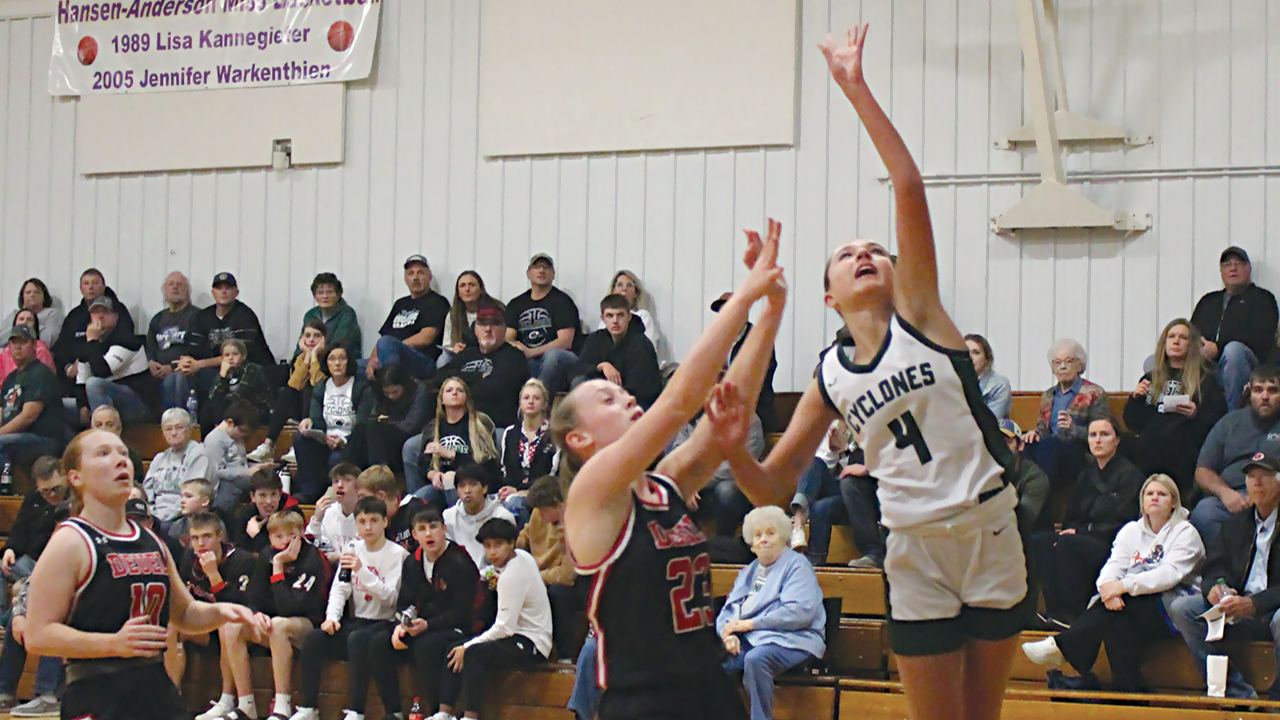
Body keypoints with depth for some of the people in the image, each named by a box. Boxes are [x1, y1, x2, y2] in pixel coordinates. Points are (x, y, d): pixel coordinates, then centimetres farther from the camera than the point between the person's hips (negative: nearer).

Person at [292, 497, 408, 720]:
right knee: (312, 640, -18)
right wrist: (332, 617, -10)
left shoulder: (397, 554, -5)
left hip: (383, 624, -6)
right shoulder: (353, 550, 12)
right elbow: (339, 589, 8)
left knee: (357, 639, -37)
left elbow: (390, 597, -15)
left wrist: (362, 571, -26)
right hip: (355, 622, 6)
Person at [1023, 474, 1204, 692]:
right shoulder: (1131, 531, 16)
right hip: (1133, 608, 5)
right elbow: (1113, 566, 1)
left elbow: (1170, 574, -17)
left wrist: (1124, 586, -26)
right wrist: (1108, 588, -25)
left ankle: (1062, 647, -34)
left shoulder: (1185, 533, 0)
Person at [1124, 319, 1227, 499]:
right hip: (1147, 460, 4)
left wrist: (1197, 415, -17)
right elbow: (1132, 423, 19)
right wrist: (1135, 398, 2)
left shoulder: (1205, 379, 10)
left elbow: (1218, 422, 1)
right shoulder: (1151, 379, 21)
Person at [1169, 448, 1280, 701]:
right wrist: (1214, 587, -12)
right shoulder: (1236, 524, 16)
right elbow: (1213, 568, 13)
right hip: (1236, 605, 6)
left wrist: (1253, 604, -26)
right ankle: (1237, 693, -15)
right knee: (1181, 609, -12)